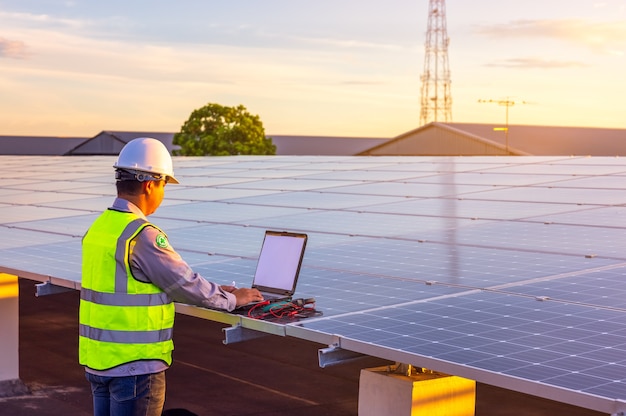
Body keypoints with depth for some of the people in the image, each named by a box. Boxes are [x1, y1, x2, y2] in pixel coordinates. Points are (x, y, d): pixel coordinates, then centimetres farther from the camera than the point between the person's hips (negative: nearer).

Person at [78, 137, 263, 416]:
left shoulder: (99, 227, 7)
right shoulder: (142, 236, -20)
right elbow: (184, 283, -12)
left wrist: (214, 290, 17)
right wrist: (232, 299, 4)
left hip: (97, 359, 8)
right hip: (135, 364, -8)